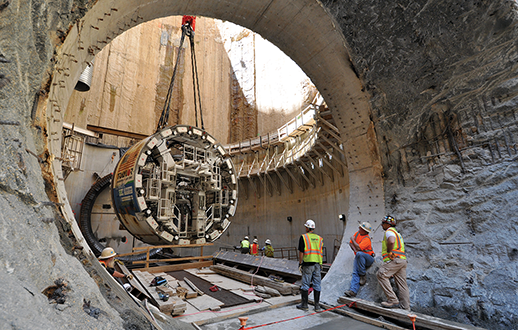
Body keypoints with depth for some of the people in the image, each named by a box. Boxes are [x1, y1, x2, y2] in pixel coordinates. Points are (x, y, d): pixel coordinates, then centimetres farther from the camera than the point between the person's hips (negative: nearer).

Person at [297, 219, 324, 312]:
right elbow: (320, 252, 11)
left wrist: (300, 263, 0)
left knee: (305, 285, 5)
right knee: (317, 285, 8)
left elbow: (301, 252, -8)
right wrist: (320, 264, 18)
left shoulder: (303, 237, -6)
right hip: (317, 264, 4)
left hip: (308, 264, -4)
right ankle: (317, 306, 12)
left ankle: (304, 305, 13)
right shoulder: (319, 238, 9)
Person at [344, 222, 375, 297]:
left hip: (368, 258, -6)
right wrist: (355, 250, -6)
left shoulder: (367, 239, -18)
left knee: (359, 254, -37)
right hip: (358, 258, 6)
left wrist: (353, 239, -14)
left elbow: (358, 247, -29)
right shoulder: (357, 233, 6)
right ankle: (353, 290, -29)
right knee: (355, 272, -18)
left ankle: (362, 276, -24)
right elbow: (351, 243, 11)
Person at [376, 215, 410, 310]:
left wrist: (389, 252, -14)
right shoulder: (396, 233, 29)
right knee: (402, 283, 10)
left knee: (381, 274, -15)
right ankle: (405, 307, 14)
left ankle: (393, 300, -17)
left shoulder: (389, 231, -4)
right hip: (402, 260, 10)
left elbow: (391, 241, -27)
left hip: (395, 259, -10)